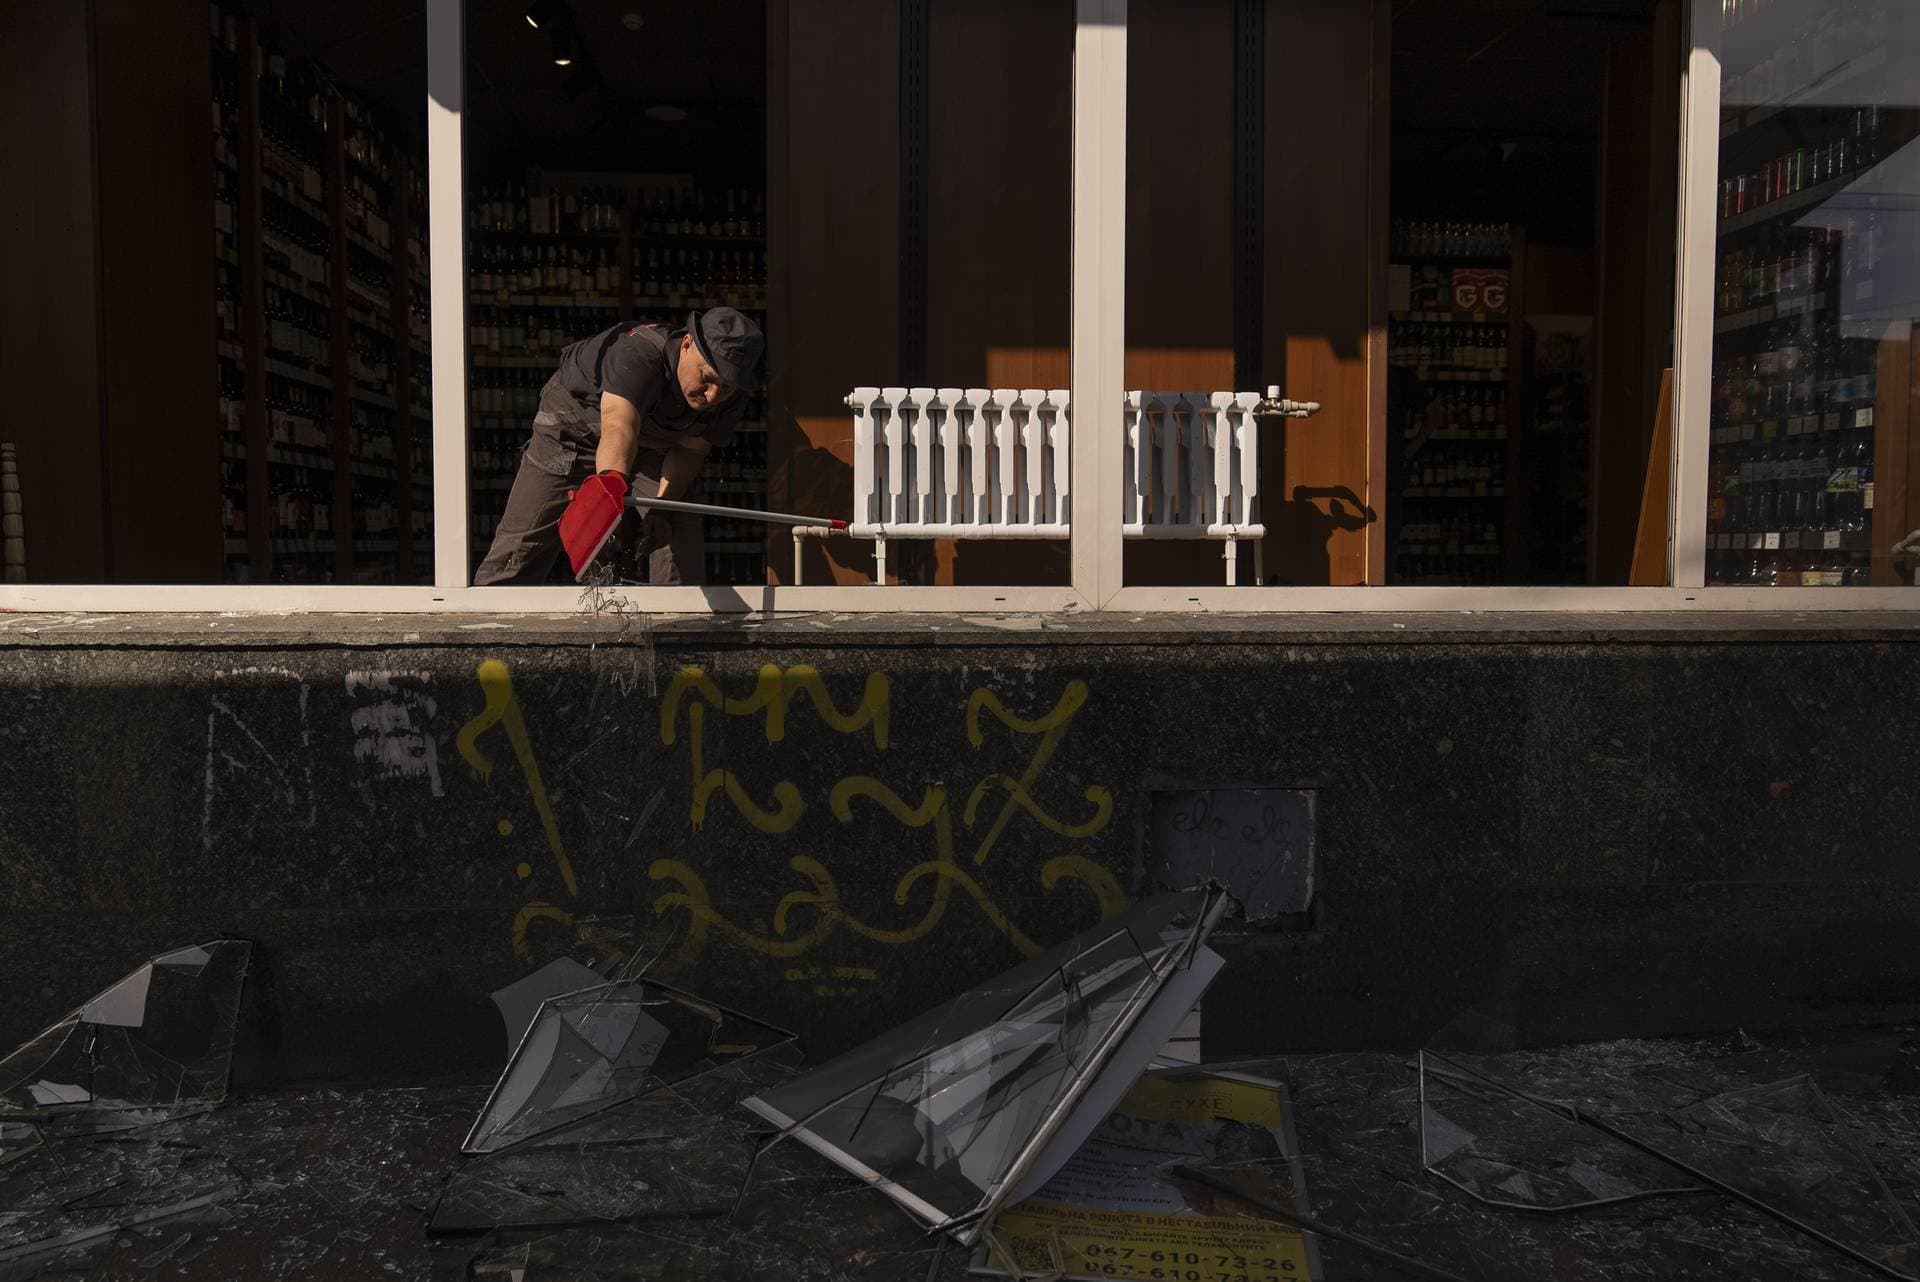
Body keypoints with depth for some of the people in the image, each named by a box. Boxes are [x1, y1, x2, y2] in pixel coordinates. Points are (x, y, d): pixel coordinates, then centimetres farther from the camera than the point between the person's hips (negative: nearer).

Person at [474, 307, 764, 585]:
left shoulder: (731, 396, -25)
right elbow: (619, 426, -58)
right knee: (524, 540, -8)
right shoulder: (638, 352, -42)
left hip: (655, 442, 4)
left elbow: (690, 449, -13)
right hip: (575, 425, -4)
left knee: (680, 529, -11)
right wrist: (612, 479, -79)